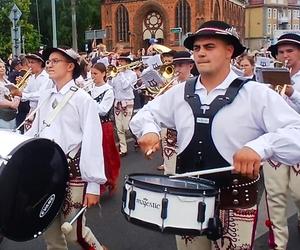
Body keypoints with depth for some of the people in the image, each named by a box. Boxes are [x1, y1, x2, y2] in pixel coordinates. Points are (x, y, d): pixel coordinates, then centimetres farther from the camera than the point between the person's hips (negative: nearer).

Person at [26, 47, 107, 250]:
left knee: (73, 232, 3)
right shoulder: (45, 97, 10)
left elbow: (92, 143, -14)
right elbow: (35, 132, 17)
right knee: (50, 231, 15)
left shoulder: (83, 99, -10)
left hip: (72, 172, -6)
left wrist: (93, 184, -16)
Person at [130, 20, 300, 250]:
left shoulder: (257, 94, -12)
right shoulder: (179, 93, 3)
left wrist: (260, 146, -39)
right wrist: (149, 130, -8)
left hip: (235, 204, -4)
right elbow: (146, 114, 15)